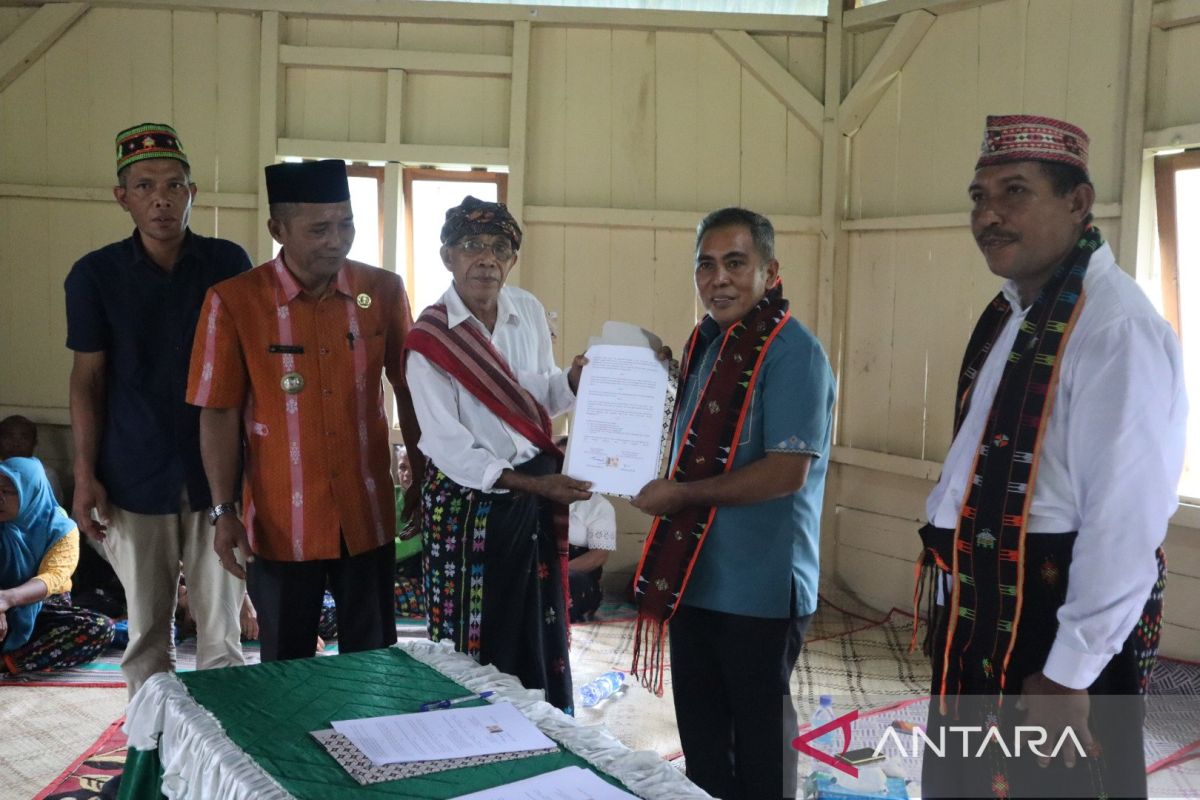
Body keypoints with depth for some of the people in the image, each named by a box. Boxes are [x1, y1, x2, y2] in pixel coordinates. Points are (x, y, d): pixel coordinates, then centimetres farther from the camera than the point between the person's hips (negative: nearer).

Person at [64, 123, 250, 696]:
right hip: (136, 479, 0)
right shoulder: (95, 274, 0)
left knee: (221, 629, 5)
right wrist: (85, 475, -1)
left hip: (218, 472, 0)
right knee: (147, 631, 11)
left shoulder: (229, 263, 0)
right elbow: (88, 379, 4)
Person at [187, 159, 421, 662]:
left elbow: (408, 391, 7)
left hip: (367, 515, 2)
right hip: (282, 523, -2)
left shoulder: (384, 291, -2)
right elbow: (219, 414, -5)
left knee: (373, 660, 14)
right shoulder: (234, 301, -10)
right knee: (286, 666, 14)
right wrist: (224, 511, -8)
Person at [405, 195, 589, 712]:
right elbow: (450, 450, -16)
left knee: (543, 632, 14)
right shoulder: (429, 339, -13)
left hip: (538, 490, 5)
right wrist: (530, 484, -22)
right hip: (468, 501, -4)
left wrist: (574, 380, -9)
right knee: (477, 640, 8)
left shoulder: (530, 312, 1)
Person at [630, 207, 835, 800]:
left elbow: (788, 470, -24)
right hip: (694, 578, 8)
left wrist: (680, 494, -19)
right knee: (700, 732, 20)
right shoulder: (706, 344, 11)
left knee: (758, 737, 10)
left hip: (759, 589, -8)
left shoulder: (791, 352, -16)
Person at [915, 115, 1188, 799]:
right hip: (983, 612, 9)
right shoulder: (1010, 313, 9)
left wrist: (1069, 674, -21)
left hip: (1060, 622, -9)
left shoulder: (1117, 327, -21)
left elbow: (1127, 517, -24)